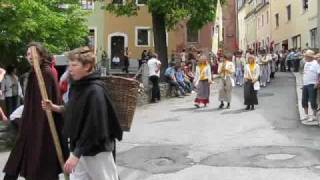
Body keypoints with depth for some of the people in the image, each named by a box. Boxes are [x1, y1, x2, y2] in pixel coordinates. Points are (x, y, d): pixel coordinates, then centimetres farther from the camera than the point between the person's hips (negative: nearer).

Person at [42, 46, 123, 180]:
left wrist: (76, 154, -23)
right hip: (80, 148, 8)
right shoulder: (77, 86, 4)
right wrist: (55, 108, 3)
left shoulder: (95, 91, -22)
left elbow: (93, 128, -25)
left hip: (97, 151, -8)